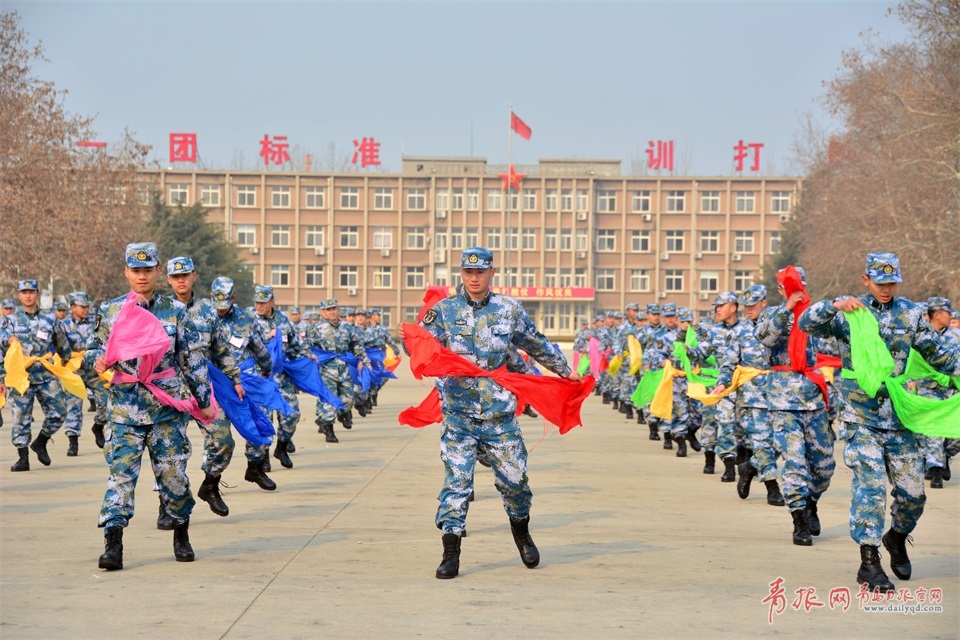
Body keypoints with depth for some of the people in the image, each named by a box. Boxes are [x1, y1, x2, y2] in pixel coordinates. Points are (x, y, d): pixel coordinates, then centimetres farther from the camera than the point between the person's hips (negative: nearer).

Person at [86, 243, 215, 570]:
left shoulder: (175, 311, 5)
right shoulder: (111, 311, 6)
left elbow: (193, 359, 9)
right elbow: (93, 348, 13)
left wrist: (203, 399, 8)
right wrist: (97, 359, -11)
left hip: (168, 408, 0)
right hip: (124, 408, 0)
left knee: (174, 474, 5)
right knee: (121, 473, -9)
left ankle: (181, 534, 25)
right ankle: (112, 543, -11)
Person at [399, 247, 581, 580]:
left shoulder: (509, 309, 4)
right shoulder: (444, 310, 0)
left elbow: (537, 345, 19)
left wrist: (564, 369, 26)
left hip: (500, 414, 2)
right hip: (458, 413, -1)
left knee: (514, 478, 8)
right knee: (456, 481, -6)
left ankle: (521, 532, 35)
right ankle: (450, 553, -1)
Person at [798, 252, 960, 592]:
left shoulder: (911, 314, 7)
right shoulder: (848, 313, 0)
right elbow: (806, 324, -12)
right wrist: (835, 306, -29)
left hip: (900, 418, 3)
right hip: (860, 419, -3)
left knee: (912, 491, 5)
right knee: (871, 485, -15)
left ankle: (897, 537, 35)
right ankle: (869, 563, -9)